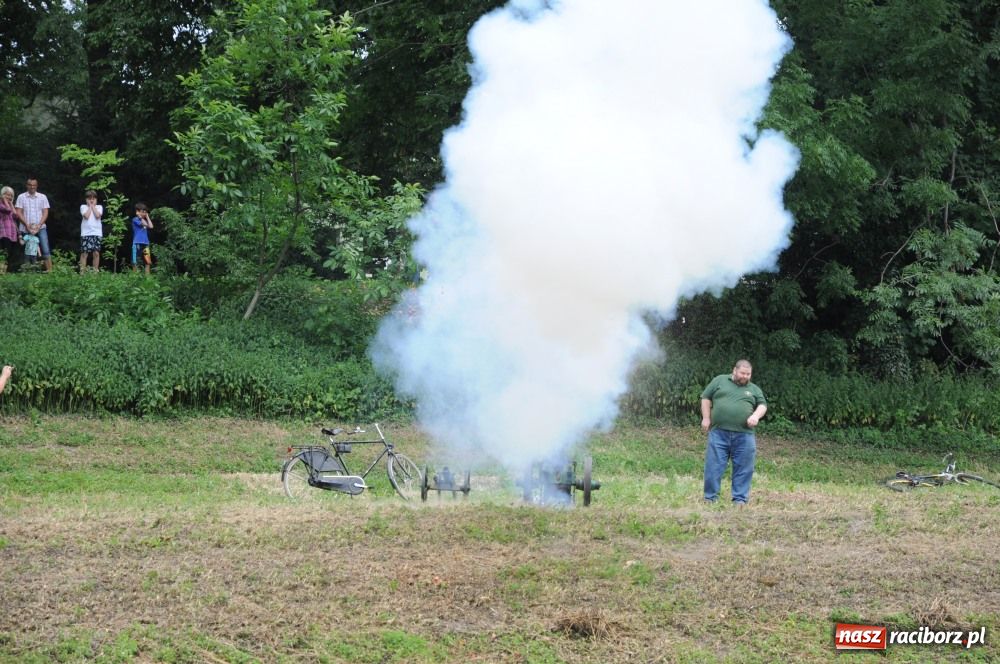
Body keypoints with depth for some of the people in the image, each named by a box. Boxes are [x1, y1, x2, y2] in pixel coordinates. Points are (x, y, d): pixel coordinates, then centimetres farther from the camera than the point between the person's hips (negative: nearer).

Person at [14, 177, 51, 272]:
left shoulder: (42, 197, 7)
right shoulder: (21, 197, 4)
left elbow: (45, 213, 3)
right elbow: (19, 213, 0)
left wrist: (38, 225, -10)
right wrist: (27, 225, -12)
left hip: (40, 228, 0)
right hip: (26, 229, 0)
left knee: (45, 250, -9)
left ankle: (49, 269, -10)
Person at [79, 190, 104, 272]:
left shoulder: (99, 207, 12)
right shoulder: (83, 207, 8)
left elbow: (98, 215, -7)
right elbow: (86, 216, -10)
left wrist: (93, 206, 2)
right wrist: (90, 206, 1)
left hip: (97, 233, 2)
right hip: (85, 233, -2)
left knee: (96, 253, -1)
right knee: (84, 253, -5)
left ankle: (96, 271, 7)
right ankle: (82, 271, -4)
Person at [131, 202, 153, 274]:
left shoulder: (144, 220, 17)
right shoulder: (135, 219, -4)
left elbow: (151, 226, 2)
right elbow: (145, 224, -15)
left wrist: (147, 216, 10)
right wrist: (140, 217, -4)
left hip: (145, 244, 7)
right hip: (137, 243, -7)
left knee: (148, 262, 4)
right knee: (135, 263, -1)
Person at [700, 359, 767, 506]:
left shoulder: (754, 389, 16)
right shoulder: (719, 381, 11)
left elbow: (762, 405, 9)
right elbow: (706, 398, 11)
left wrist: (756, 416, -12)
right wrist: (706, 418, 2)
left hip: (744, 435, 1)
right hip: (719, 433, -1)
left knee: (743, 468, 0)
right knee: (714, 466, -1)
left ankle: (740, 499, 7)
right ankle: (710, 498, 6)